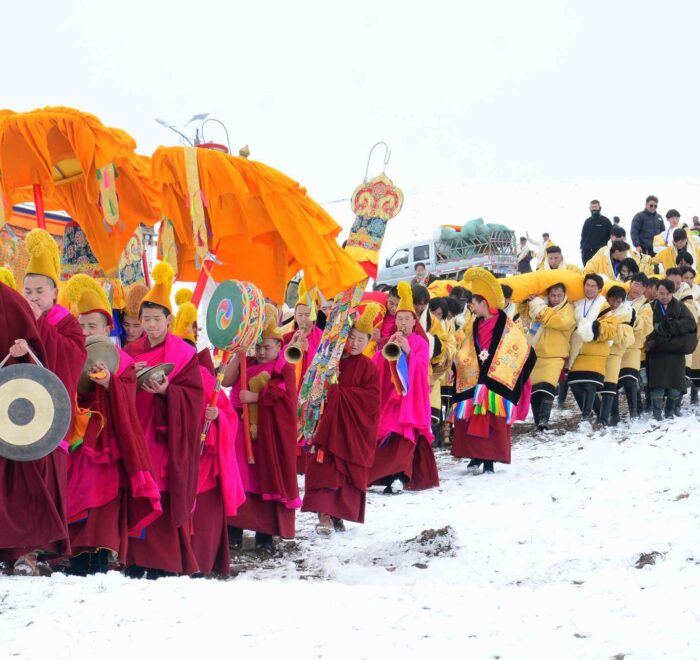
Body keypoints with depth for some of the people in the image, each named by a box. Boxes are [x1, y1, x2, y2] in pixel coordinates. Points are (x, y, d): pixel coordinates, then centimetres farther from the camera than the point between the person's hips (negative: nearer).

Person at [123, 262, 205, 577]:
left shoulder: (184, 354, 0)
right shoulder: (130, 352, 12)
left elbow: (194, 395, -5)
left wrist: (166, 391, -21)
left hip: (166, 437, -4)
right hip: (135, 434, 4)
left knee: (165, 498, -6)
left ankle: (165, 563, -1)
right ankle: (137, 560, 8)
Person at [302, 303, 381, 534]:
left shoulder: (369, 368, 0)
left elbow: (372, 400, -9)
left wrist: (341, 393, -14)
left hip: (355, 431, -1)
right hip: (328, 426, 1)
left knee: (349, 473, 3)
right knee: (324, 469, -9)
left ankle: (337, 514, 15)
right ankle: (324, 514, -10)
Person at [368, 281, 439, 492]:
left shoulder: (420, 343, 6)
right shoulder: (390, 340, 16)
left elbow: (422, 368, -8)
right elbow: (375, 365, 5)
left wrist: (408, 351, -21)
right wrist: (387, 349, -10)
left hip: (411, 396, -4)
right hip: (388, 395, 4)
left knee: (405, 435, -18)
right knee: (386, 433, -8)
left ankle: (400, 476, -24)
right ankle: (395, 474, -3)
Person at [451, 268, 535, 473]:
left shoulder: (506, 328, -4)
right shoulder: (475, 328, 15)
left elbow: (523, 352, -6)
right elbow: (463, 356, 20)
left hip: (495, 386, -5)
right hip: (473, 384, 5)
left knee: (494, 425, -5)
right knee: (472, 422, 2)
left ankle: (489, 461, -2)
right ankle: (476, 456, 12)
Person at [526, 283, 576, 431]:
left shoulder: (568, 310, -4)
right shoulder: (540, 304, 11)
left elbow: (560, 321, -25)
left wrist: (540, 308, -20)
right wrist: (525, 300, 6)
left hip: (554, 357, -5)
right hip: (534, 355, 6)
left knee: (547, 387, -23)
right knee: (532, 389, 5)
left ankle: (544, 419, -31)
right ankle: (538, 421, 13)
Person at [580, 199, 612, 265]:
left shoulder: (606, 221, 2)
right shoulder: (587, 221, 15)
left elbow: (611, 236, 3)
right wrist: (582, 246, 7)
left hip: (600, 252, -4)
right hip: (587, 252, 4)